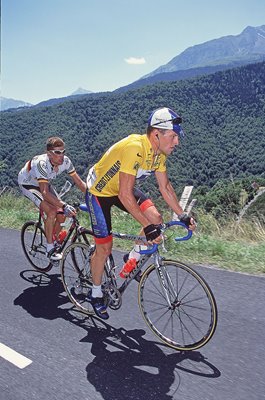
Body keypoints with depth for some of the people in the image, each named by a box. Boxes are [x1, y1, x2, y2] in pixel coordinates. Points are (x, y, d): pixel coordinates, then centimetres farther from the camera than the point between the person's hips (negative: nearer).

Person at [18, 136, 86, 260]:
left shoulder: (65, 161, -23)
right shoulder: (41, 163, -39)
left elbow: (79, 182, -17)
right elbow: (45, 193, -45)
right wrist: (64, 206, -55)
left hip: (44, 183, 6)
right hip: (27, 184, -5)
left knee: (61, 215, -8)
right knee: (51, 211, -25)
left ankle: (55, 243, 17)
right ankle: (50, 249, -9)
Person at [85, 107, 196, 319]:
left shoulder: (159, 152, -10)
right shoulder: (134, 148, -36)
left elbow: (165, 187, -2)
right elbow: (125, 195, -38)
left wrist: (182, 215, -7)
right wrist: (147, 227, -38)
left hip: (122, 189, 7)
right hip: (99, 191, -7)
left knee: (156, 219, -14)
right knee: (104, 248, -1)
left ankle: (133, 258, 12)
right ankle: (96, 294, 23)